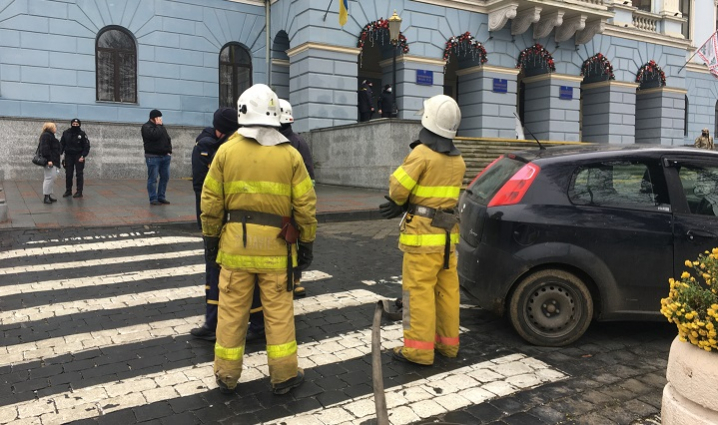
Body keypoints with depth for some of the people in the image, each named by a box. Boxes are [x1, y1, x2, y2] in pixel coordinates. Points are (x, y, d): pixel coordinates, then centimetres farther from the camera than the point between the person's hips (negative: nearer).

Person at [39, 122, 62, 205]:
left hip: (54, 161, 11)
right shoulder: (46, 136, -10)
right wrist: (49, 160, -25)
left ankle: (49, 195, 16)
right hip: (50, 161, -11)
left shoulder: (50, 135, 22)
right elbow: (45, 148, -20)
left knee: (53, 178, 11)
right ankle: (46, 197, -9)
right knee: (49, 178, -11)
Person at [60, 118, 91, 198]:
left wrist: (83, 156, -14)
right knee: (68, 174, 8)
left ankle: (79, 192, 3)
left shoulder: (82, 134, -6)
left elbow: (87, 146, -6)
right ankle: (68, 190, 20)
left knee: (79, 174, -2)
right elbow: (62, 144, 7)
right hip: (69, 156, 3)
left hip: (79, 157, -3)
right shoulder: (66, 133, 2)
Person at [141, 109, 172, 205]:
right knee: (153, 179, -4)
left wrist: (169, 151, 7)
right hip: (153, 157, -7)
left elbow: (168, 138, 19)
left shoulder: (161, 126, 18)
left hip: (165, 156, 7)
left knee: (165, 177, 7)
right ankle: (153, 199, 0)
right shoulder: (146, 127, -5)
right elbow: (155, 135, -23)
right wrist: (158, 125, -10)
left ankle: (161, 197, 16)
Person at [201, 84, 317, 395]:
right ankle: (283, 375, 19)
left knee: (232, 310, 11)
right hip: (275, 246, 0)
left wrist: (210, 238, 11)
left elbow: (211, 202, 1)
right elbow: (305, 205, -3)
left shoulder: (226, 150, -1)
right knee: (279, 310, 9)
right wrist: (306, 243, 7)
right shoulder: (290, 155, -3)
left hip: (235, 242, 1)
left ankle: (226, 375, 23)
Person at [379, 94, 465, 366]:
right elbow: (439, 191, 10)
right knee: (447, 289, 13)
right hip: (446, 232, 8)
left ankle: (419, 349, 3)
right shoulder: (458, 160, 12)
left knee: (418, 290, -2)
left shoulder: (423, 153, -14)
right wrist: (404, 205, 4)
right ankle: (448, 342, 23)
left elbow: (398, 188, -14)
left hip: (423, 233, -8)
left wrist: (400, 202, 9)